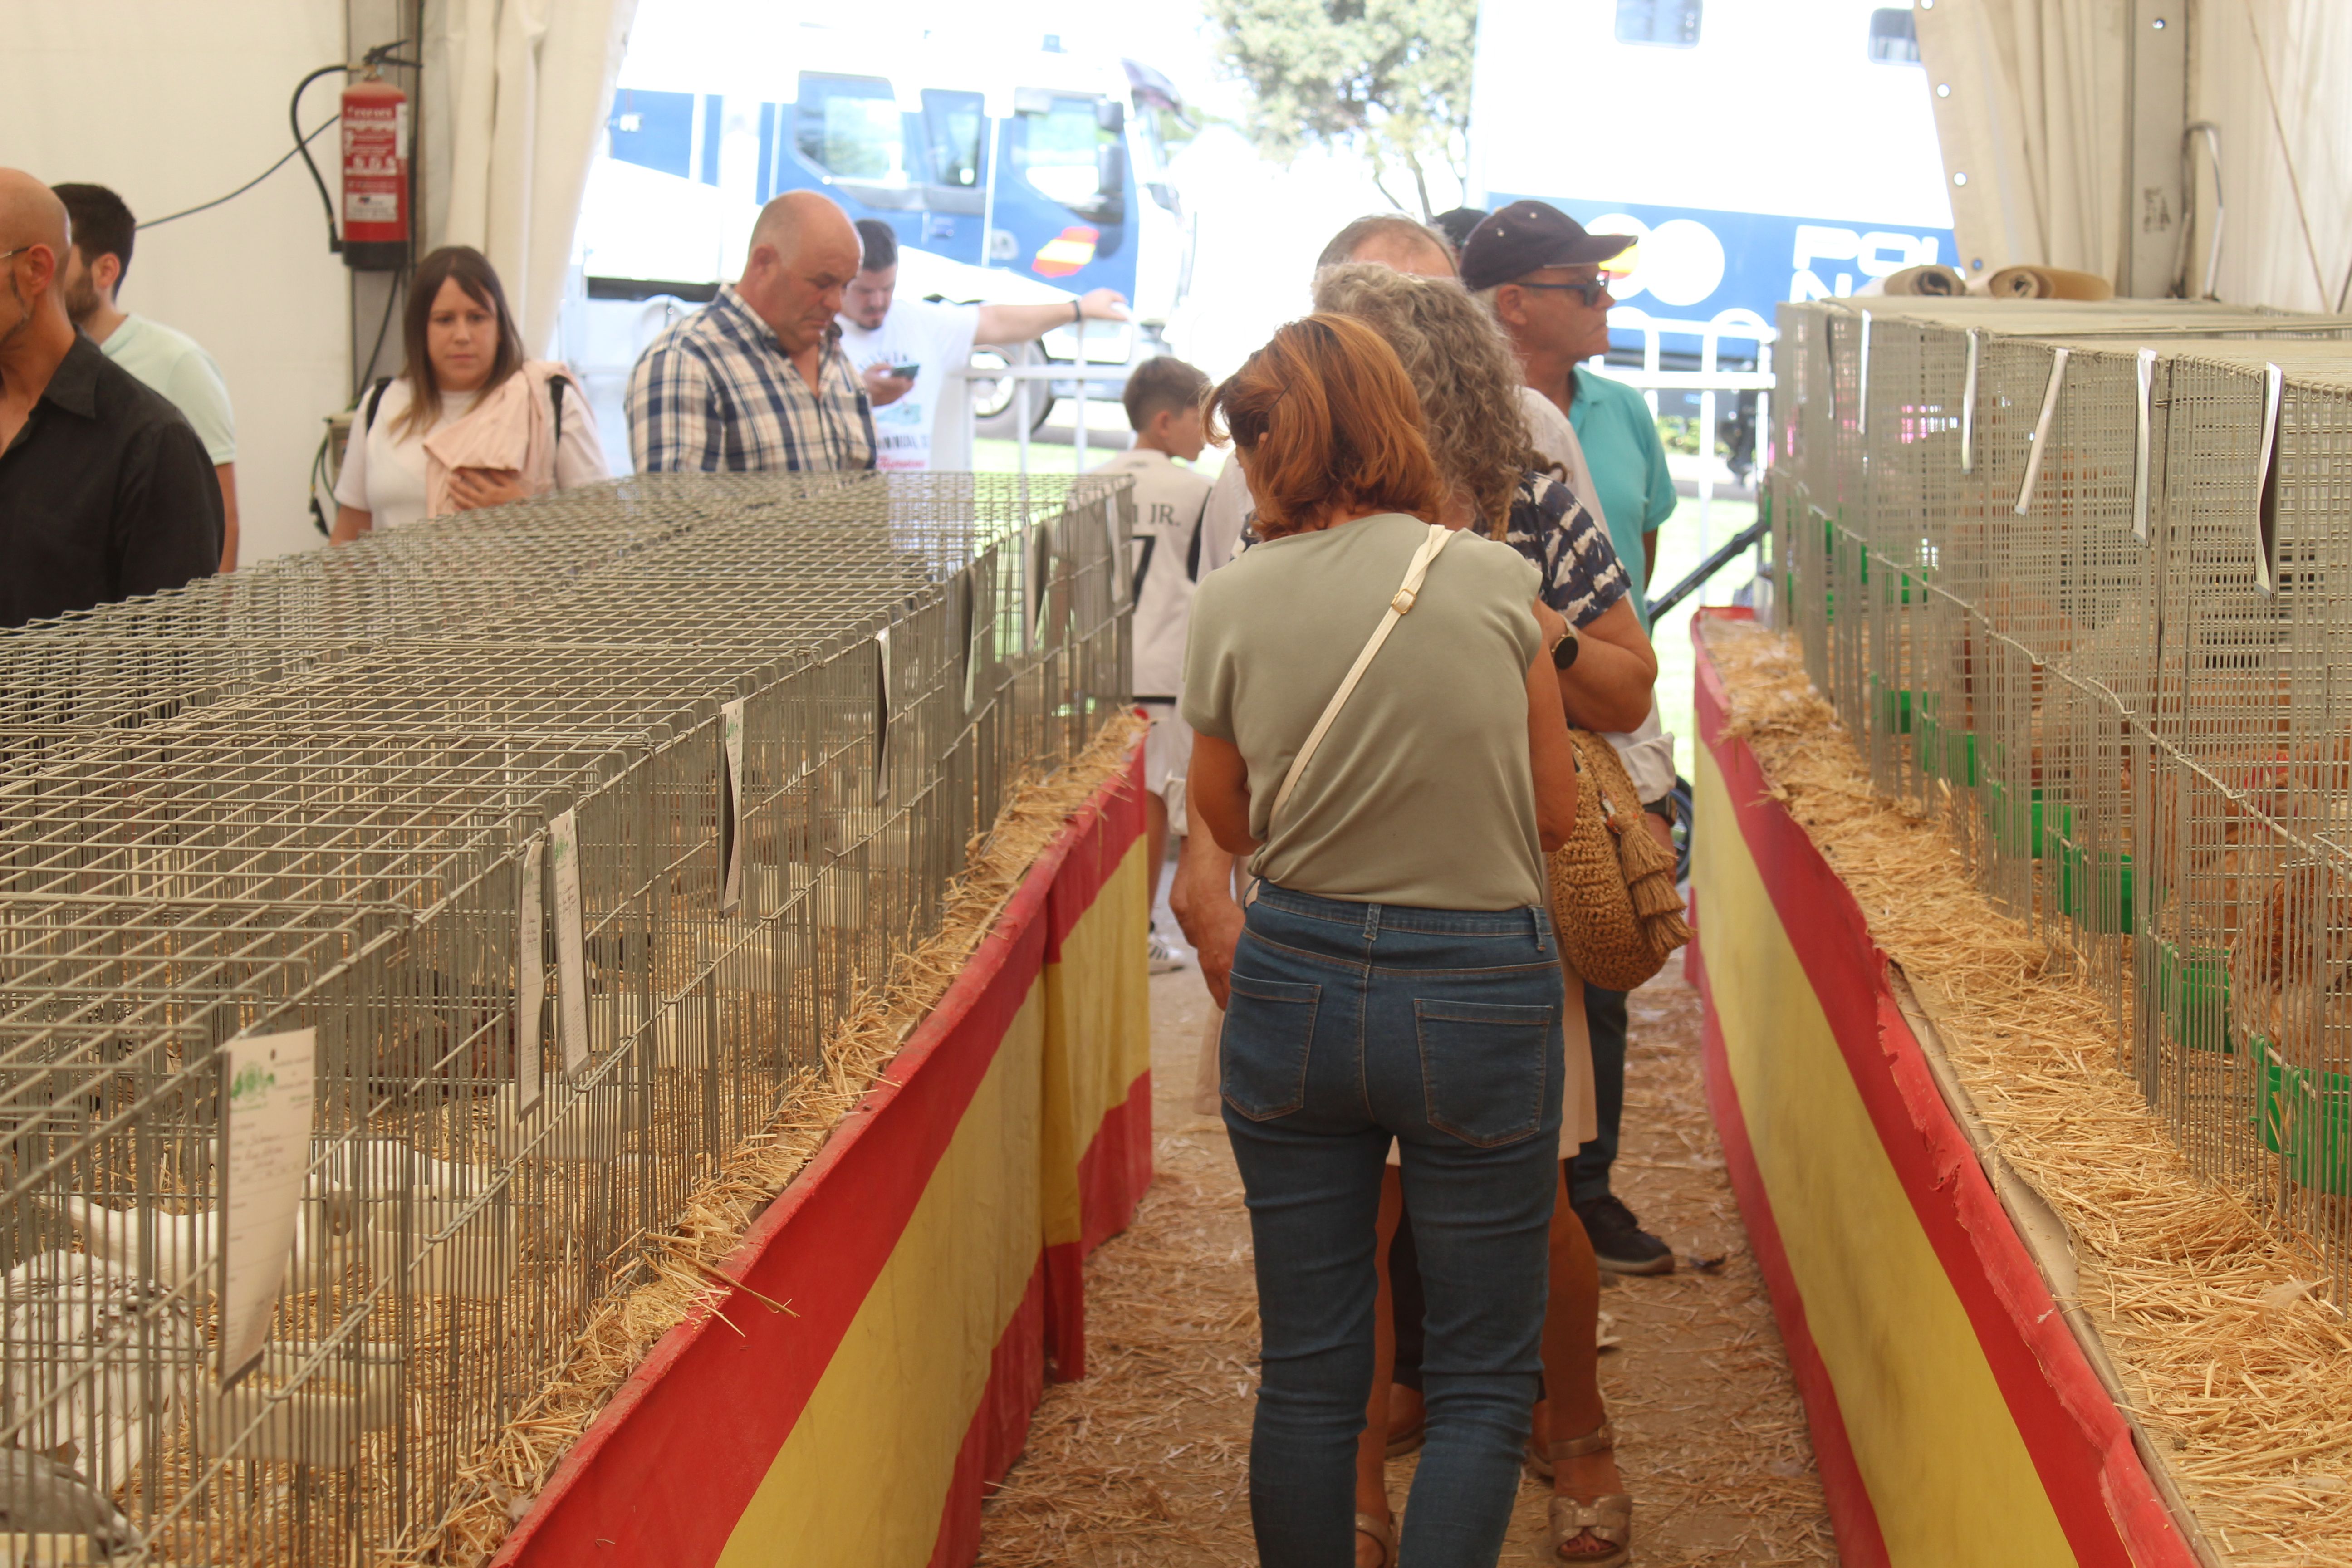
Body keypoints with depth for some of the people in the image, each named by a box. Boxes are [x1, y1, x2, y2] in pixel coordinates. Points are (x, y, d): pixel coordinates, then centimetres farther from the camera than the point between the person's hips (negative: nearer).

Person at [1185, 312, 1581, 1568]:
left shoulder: (1231, 606, -4)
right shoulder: (1495, 583, -7)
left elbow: (1230, 823, 7)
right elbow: (1555, 814, 2)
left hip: (1295, 985, 2)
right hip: (1479, 992, -2)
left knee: (1306, 1366, 13)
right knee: (1482, 1381, 8)